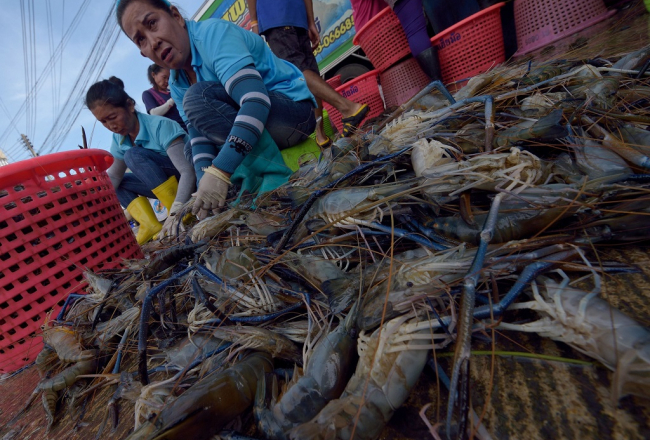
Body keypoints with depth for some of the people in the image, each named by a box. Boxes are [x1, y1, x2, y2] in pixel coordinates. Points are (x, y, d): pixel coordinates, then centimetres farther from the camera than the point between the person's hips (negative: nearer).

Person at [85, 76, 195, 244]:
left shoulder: (160, 126, -21)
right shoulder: (119, 140, 2)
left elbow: (188, 172, -29)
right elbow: (112, 177, 2)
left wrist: (175, 213, -39)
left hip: (190, 179, -8)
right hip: (166, 183, 8)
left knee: (134, 155, -21)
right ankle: (151, 226, -10)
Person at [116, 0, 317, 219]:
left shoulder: (213, 32, -17)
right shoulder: (176, 84, 5)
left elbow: (256, 100, -32)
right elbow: (199, 138, -3)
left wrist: (219, 172, -37)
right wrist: (205, 188, -21)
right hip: (258, 129, 8)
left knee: (198, 97, -24)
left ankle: (276, 178, -23)